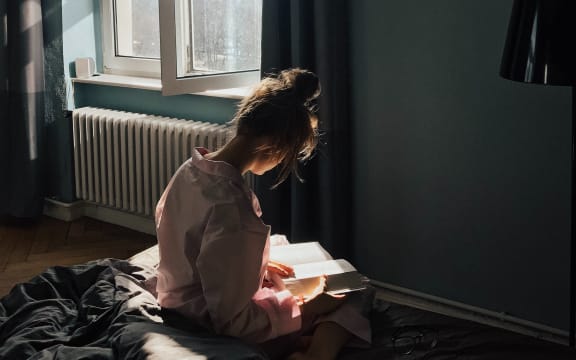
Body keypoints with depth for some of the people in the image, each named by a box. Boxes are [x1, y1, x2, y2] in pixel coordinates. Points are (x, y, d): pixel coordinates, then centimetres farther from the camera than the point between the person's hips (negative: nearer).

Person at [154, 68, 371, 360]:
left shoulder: (190, 170, -7)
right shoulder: (233, 209, -33)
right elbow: (232, 322, -26)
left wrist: (261, 267, 9)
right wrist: (305, 310, -16)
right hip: (218, 335, -8)